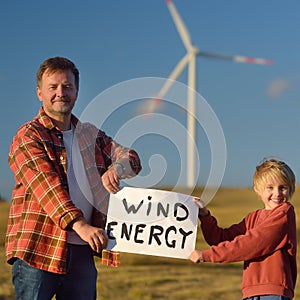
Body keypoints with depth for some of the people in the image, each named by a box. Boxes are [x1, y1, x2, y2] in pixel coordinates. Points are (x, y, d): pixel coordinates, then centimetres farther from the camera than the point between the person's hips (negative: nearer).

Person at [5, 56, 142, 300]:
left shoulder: (91, 135, 17)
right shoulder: (28, 136, -3)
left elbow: (131, 158, 16)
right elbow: (46, 185, -16)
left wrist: (117, 167, -11)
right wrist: (79, 225, -30)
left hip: (82, 252, 6)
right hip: (37, 251, -5)